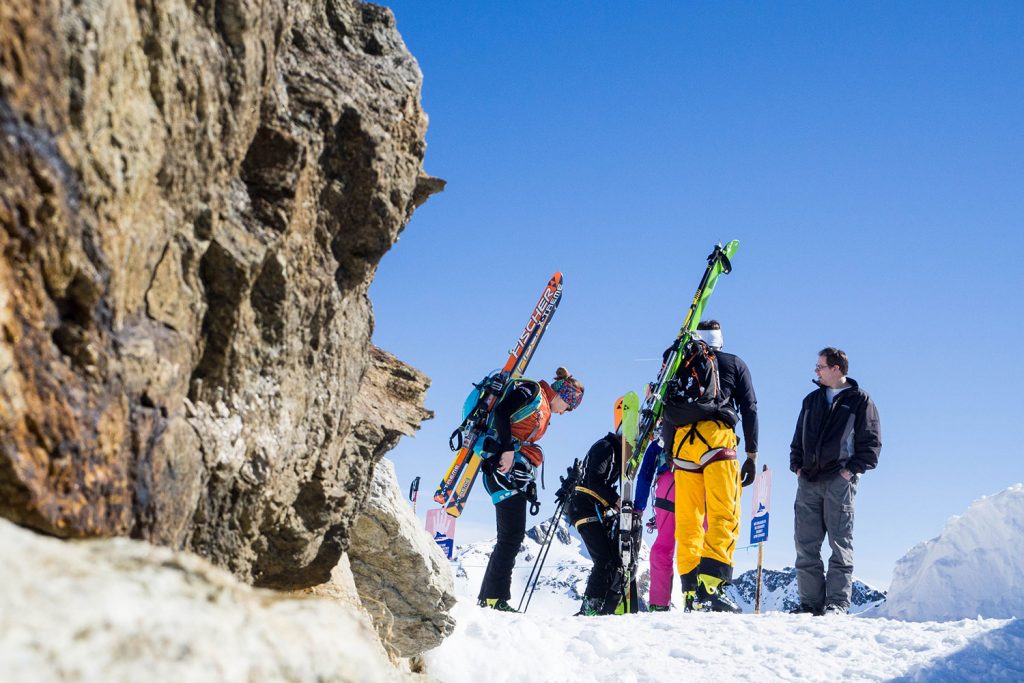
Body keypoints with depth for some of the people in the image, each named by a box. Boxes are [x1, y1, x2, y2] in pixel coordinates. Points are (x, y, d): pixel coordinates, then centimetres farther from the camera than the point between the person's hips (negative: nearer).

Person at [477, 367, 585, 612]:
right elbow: (501, 412, -15)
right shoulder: (532, 391, -1)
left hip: (516, 474, 10)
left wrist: (529, 482, 15)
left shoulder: (545, 414, 24)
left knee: (513, 535, 5)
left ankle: (490, 597, 6)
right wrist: (507, 450, -21)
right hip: (502, 465, -9)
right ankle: (493, 597, -12)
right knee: (511, 534, -13)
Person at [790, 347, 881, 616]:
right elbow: (798, 438, 25)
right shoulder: (811, 400, 20)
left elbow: (871, 443, 0)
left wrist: (852, 470, -9)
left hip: (839, 480, -5)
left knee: (840, 544, -5)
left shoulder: (860, 400, 4)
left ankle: (838, 603, -3)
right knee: (805, 545, 1)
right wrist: (797, 466, 10)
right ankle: (811, 602, 5)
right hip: (808, 482, 5)